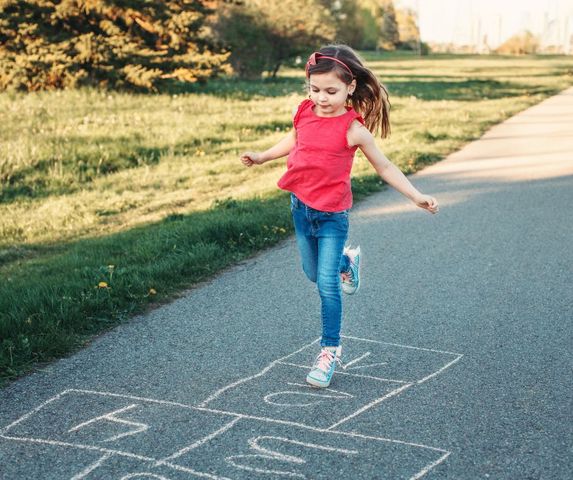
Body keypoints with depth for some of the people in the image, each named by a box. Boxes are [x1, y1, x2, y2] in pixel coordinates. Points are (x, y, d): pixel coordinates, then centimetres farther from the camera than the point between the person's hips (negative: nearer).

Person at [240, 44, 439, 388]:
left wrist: (416, 196, -11)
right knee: (314, 274, 19)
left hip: (332, 215, -5)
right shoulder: (304, 113, -1)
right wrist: (262, 157, 19)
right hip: (301, 207, 5)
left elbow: (384, 167, -6)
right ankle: (347, 261, 51)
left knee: (328, 284, -6)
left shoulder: (353, 129, -14)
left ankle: (331, 350, 8)